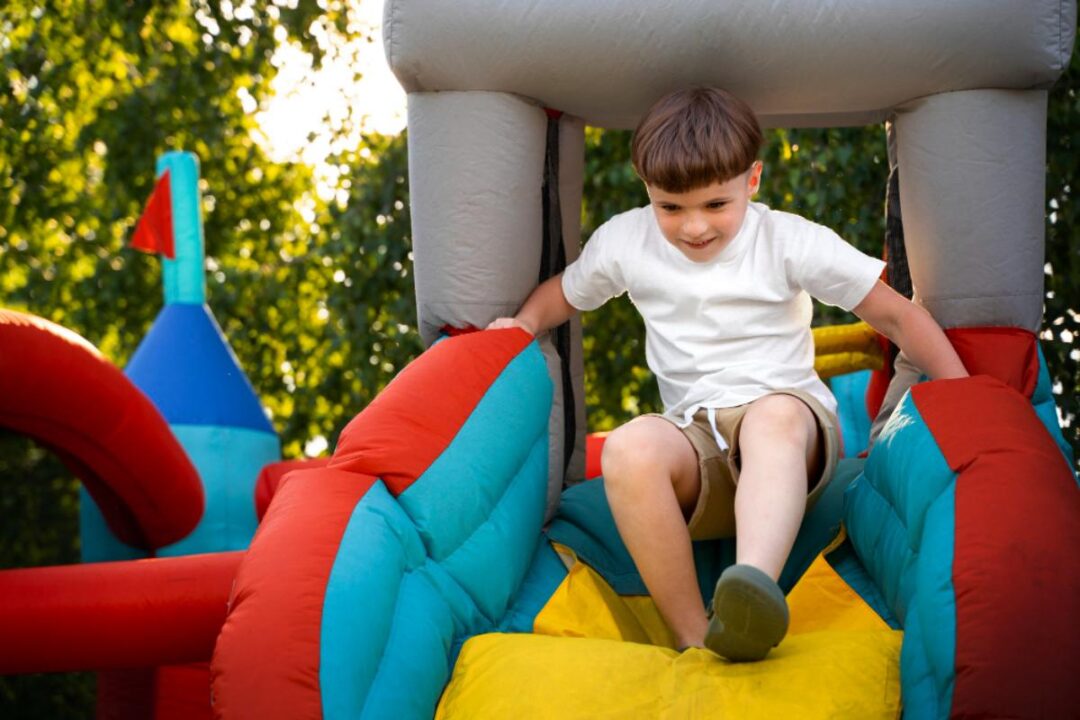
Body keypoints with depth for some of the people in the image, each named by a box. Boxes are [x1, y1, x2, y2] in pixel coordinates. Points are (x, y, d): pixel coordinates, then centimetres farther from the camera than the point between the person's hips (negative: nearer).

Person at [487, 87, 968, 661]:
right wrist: (523, 325, 7)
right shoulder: (625, 241, 9)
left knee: (774, 414, -41)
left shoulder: (789, 241, 2)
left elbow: (895, 314, 5)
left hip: (793, 423, -2)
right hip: (694, 436, 2)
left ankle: (756, 587, -66)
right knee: (629, 450, -35)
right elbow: (565, 291, 29)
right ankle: (695, 641, -35)